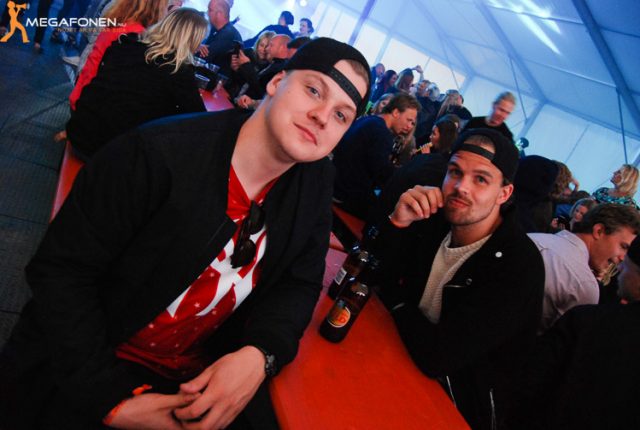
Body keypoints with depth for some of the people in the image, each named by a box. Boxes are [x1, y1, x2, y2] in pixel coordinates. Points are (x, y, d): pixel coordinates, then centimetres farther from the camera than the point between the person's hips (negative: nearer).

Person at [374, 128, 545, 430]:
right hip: (408, 359, 6)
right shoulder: (437, 220, -5)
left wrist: (394, 297, -12)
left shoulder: (519, 267, -26)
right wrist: (397, 223, -20)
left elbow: (436, 357, -30)